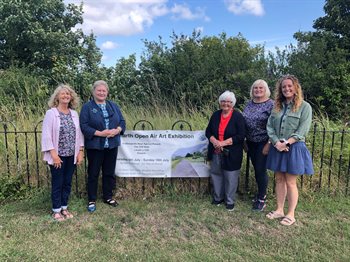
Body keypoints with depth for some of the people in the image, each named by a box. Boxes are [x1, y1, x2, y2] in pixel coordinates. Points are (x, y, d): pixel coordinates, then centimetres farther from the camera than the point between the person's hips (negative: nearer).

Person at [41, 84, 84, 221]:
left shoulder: (74, 114, 6)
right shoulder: (51, 113, -7)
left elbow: (79, 133, 8)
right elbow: (46, 135, -10)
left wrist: (80, 152, 3)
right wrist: (53, 154, -15)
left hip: (71, 155, 4)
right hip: (58, 155, -4)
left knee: (67, 182, 13)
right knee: (57, 183, 7)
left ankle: (64, 207, 28)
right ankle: (56, 210, 22)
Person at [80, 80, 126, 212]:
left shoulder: (113, 106, 10)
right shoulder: (87, 107, -3)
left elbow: (122, 121, 8)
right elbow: (84, 126, -10)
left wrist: (117, 130, -12)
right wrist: (99, 133, -20)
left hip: (112, 145, 4)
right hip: (95, 146, -4)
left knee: (109, 172, 13)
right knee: (93, 173, 7)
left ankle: (108, 197, 29)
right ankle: (92, 200, 21)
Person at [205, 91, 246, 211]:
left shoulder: (238, 116, -8)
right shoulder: (215, 115, 7)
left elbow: (241, 136, -14)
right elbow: (208, 131, 7)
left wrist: (224, 142, -20)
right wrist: (214, 140, -13)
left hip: (231, 153, -4)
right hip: (216, 152, 5)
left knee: (230, 177, 3)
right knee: (215, 174, 13)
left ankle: (230, 201, 21)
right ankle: (217, 197, 32)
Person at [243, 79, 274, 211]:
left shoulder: (271, 104, -10)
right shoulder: (249, 104, 8)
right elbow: (244, 123, 13)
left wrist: (268, 144, -17)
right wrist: (244, 141, 10)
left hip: (263, 143, -6)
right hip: (250, 142, 6)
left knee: (261, 170, 0)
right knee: (256, 169, 14)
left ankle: (262, 199, 15)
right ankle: (261, 193, 32)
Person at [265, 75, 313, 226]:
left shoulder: (304, 106, -4)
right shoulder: (277, 106, 10)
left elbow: (302, 131, -12)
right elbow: (269, 126, 3)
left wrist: (286, 143, -19)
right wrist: (276, 142, -12)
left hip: (294, 148, -5)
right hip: (277, 148, 5)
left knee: (290, 182, 1)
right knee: (279, 180, 12)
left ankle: (291, 214, 16)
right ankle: (279, 210, 24)